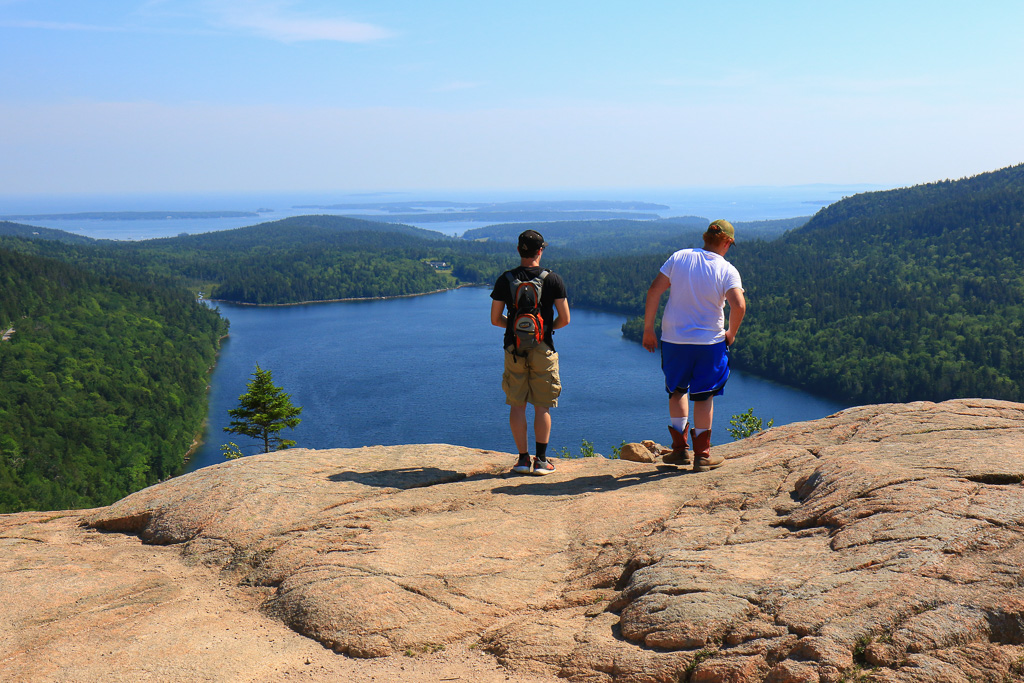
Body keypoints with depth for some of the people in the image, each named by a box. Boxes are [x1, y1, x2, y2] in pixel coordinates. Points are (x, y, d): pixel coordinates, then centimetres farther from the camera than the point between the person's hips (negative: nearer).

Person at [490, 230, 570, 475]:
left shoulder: (505, 280, 0)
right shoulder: (553, 279, -4)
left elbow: (495, 319, 3)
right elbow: (565, 319, -4)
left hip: (514, 349, 1)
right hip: (543, 349, -1)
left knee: (517, 405, 8)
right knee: (542, 407, 6)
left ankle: (523, 459, 10)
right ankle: (541, 460, 7)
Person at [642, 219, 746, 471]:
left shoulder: (679, 257, 0)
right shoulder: (727, 270, -7)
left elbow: (654, 291, -4)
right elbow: (739, 306, -20)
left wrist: (648, 330, 2)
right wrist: (731, 333, -1)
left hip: (673, 339, 2)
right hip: (710, 341, -2)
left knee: (677, 391, 20)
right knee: (703, 395, 11)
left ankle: (680, 448, 21)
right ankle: (702, 455, 16)